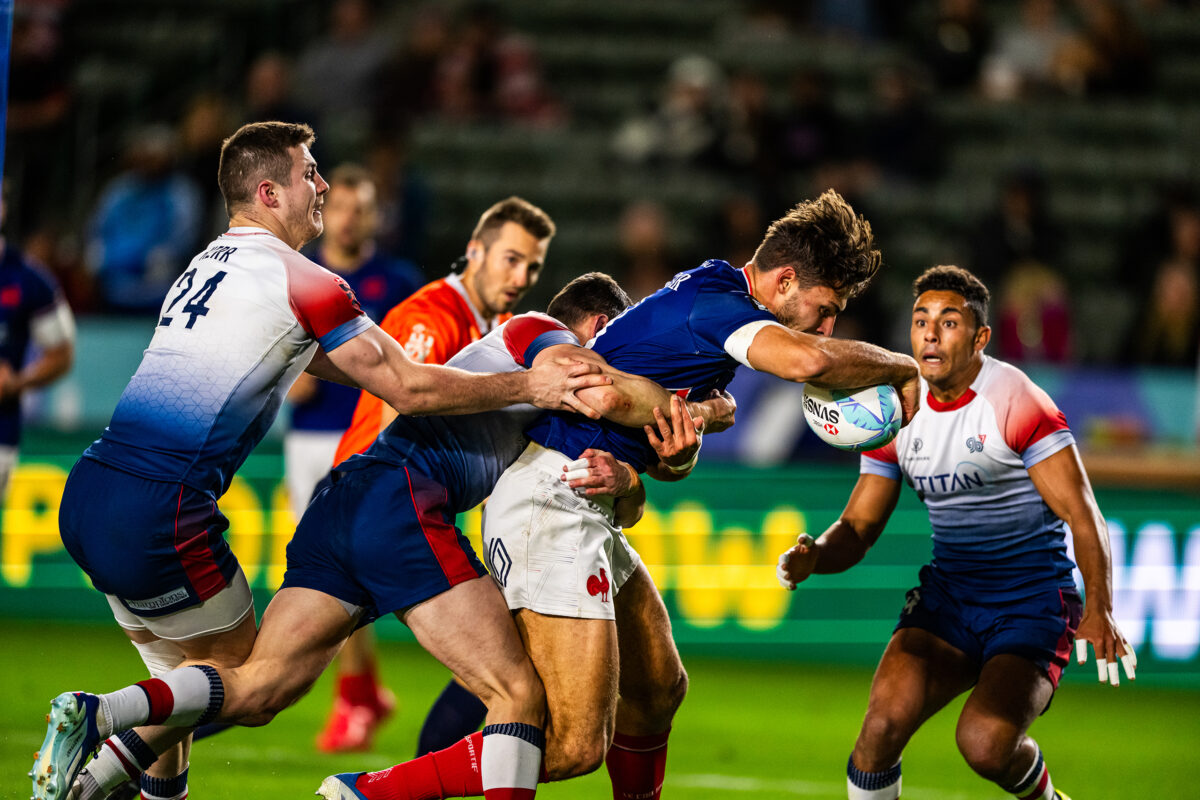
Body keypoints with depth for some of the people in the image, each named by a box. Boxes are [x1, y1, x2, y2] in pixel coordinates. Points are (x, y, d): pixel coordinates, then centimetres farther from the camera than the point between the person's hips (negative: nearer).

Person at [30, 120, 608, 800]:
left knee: (186, 678, 18)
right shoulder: (299, 281, -6)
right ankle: (101, 722, -11)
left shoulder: (206, 267, 21)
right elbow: (406, 389, -3)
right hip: (156, 509, -8)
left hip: (88, 494, 8)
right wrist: (527, 387, 4)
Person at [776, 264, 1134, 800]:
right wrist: (814, 557, -13)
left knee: (986, 744, -26)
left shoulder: (1016, 403, -12)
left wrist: (1099, 610, -29)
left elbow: (1081, 514, -14)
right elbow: (859, 526, 11)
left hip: (1033, 599, -4)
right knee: (884, 724, -22)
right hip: (947, 594, 4)